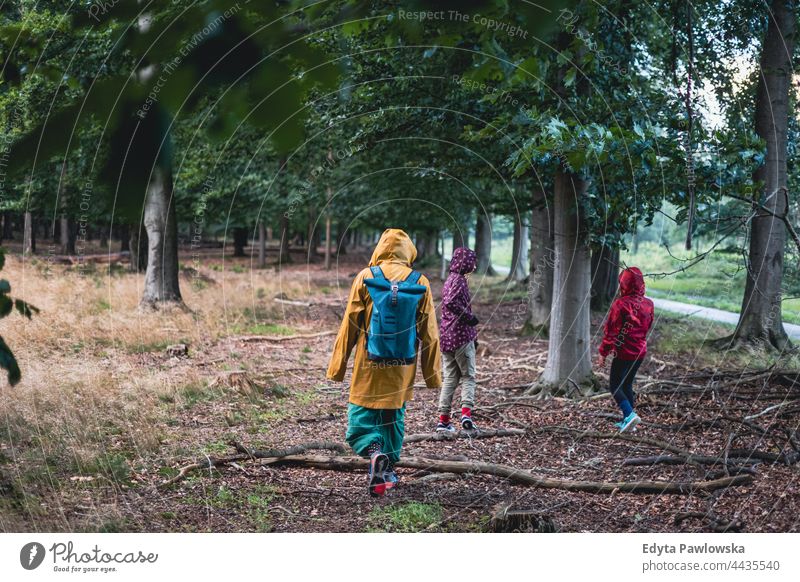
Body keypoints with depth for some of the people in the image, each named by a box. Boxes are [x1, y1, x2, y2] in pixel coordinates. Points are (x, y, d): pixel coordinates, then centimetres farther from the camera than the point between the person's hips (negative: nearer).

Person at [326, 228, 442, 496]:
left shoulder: (365, 277, -6)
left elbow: (349, 326, -3)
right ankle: (388, 471, 24)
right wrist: (433, 373, 12)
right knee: (394, 418, 18)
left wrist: (337, 366, 4)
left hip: (369, 366, -2)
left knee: (360, 419, 4)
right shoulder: (421, 283, -1)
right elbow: (429, 334, 4)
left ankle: (374, 452, -22)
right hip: (402, 367, 2)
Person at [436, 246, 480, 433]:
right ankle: (466, 413, -14)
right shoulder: (459, 281, -12)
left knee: (450, 378, 10)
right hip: (462, 337, -8)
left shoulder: (450, 280, 18)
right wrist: (469, 317, -18)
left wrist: (473, 335, 22)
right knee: (468, 377, -1)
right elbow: (450, 303, -29)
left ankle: (443, 419, 9)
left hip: (447, 338, 8)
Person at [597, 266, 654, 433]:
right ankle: (627, 421, 19)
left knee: (615, 386, 3)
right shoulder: (648, 304, 2)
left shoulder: (620, 304, -18)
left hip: (623, 352, -7)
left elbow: (611, 330, -14)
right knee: (627, 385, 18)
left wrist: (603, 352, -6)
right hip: (640, 351, 7)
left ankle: (630, 414, -16)